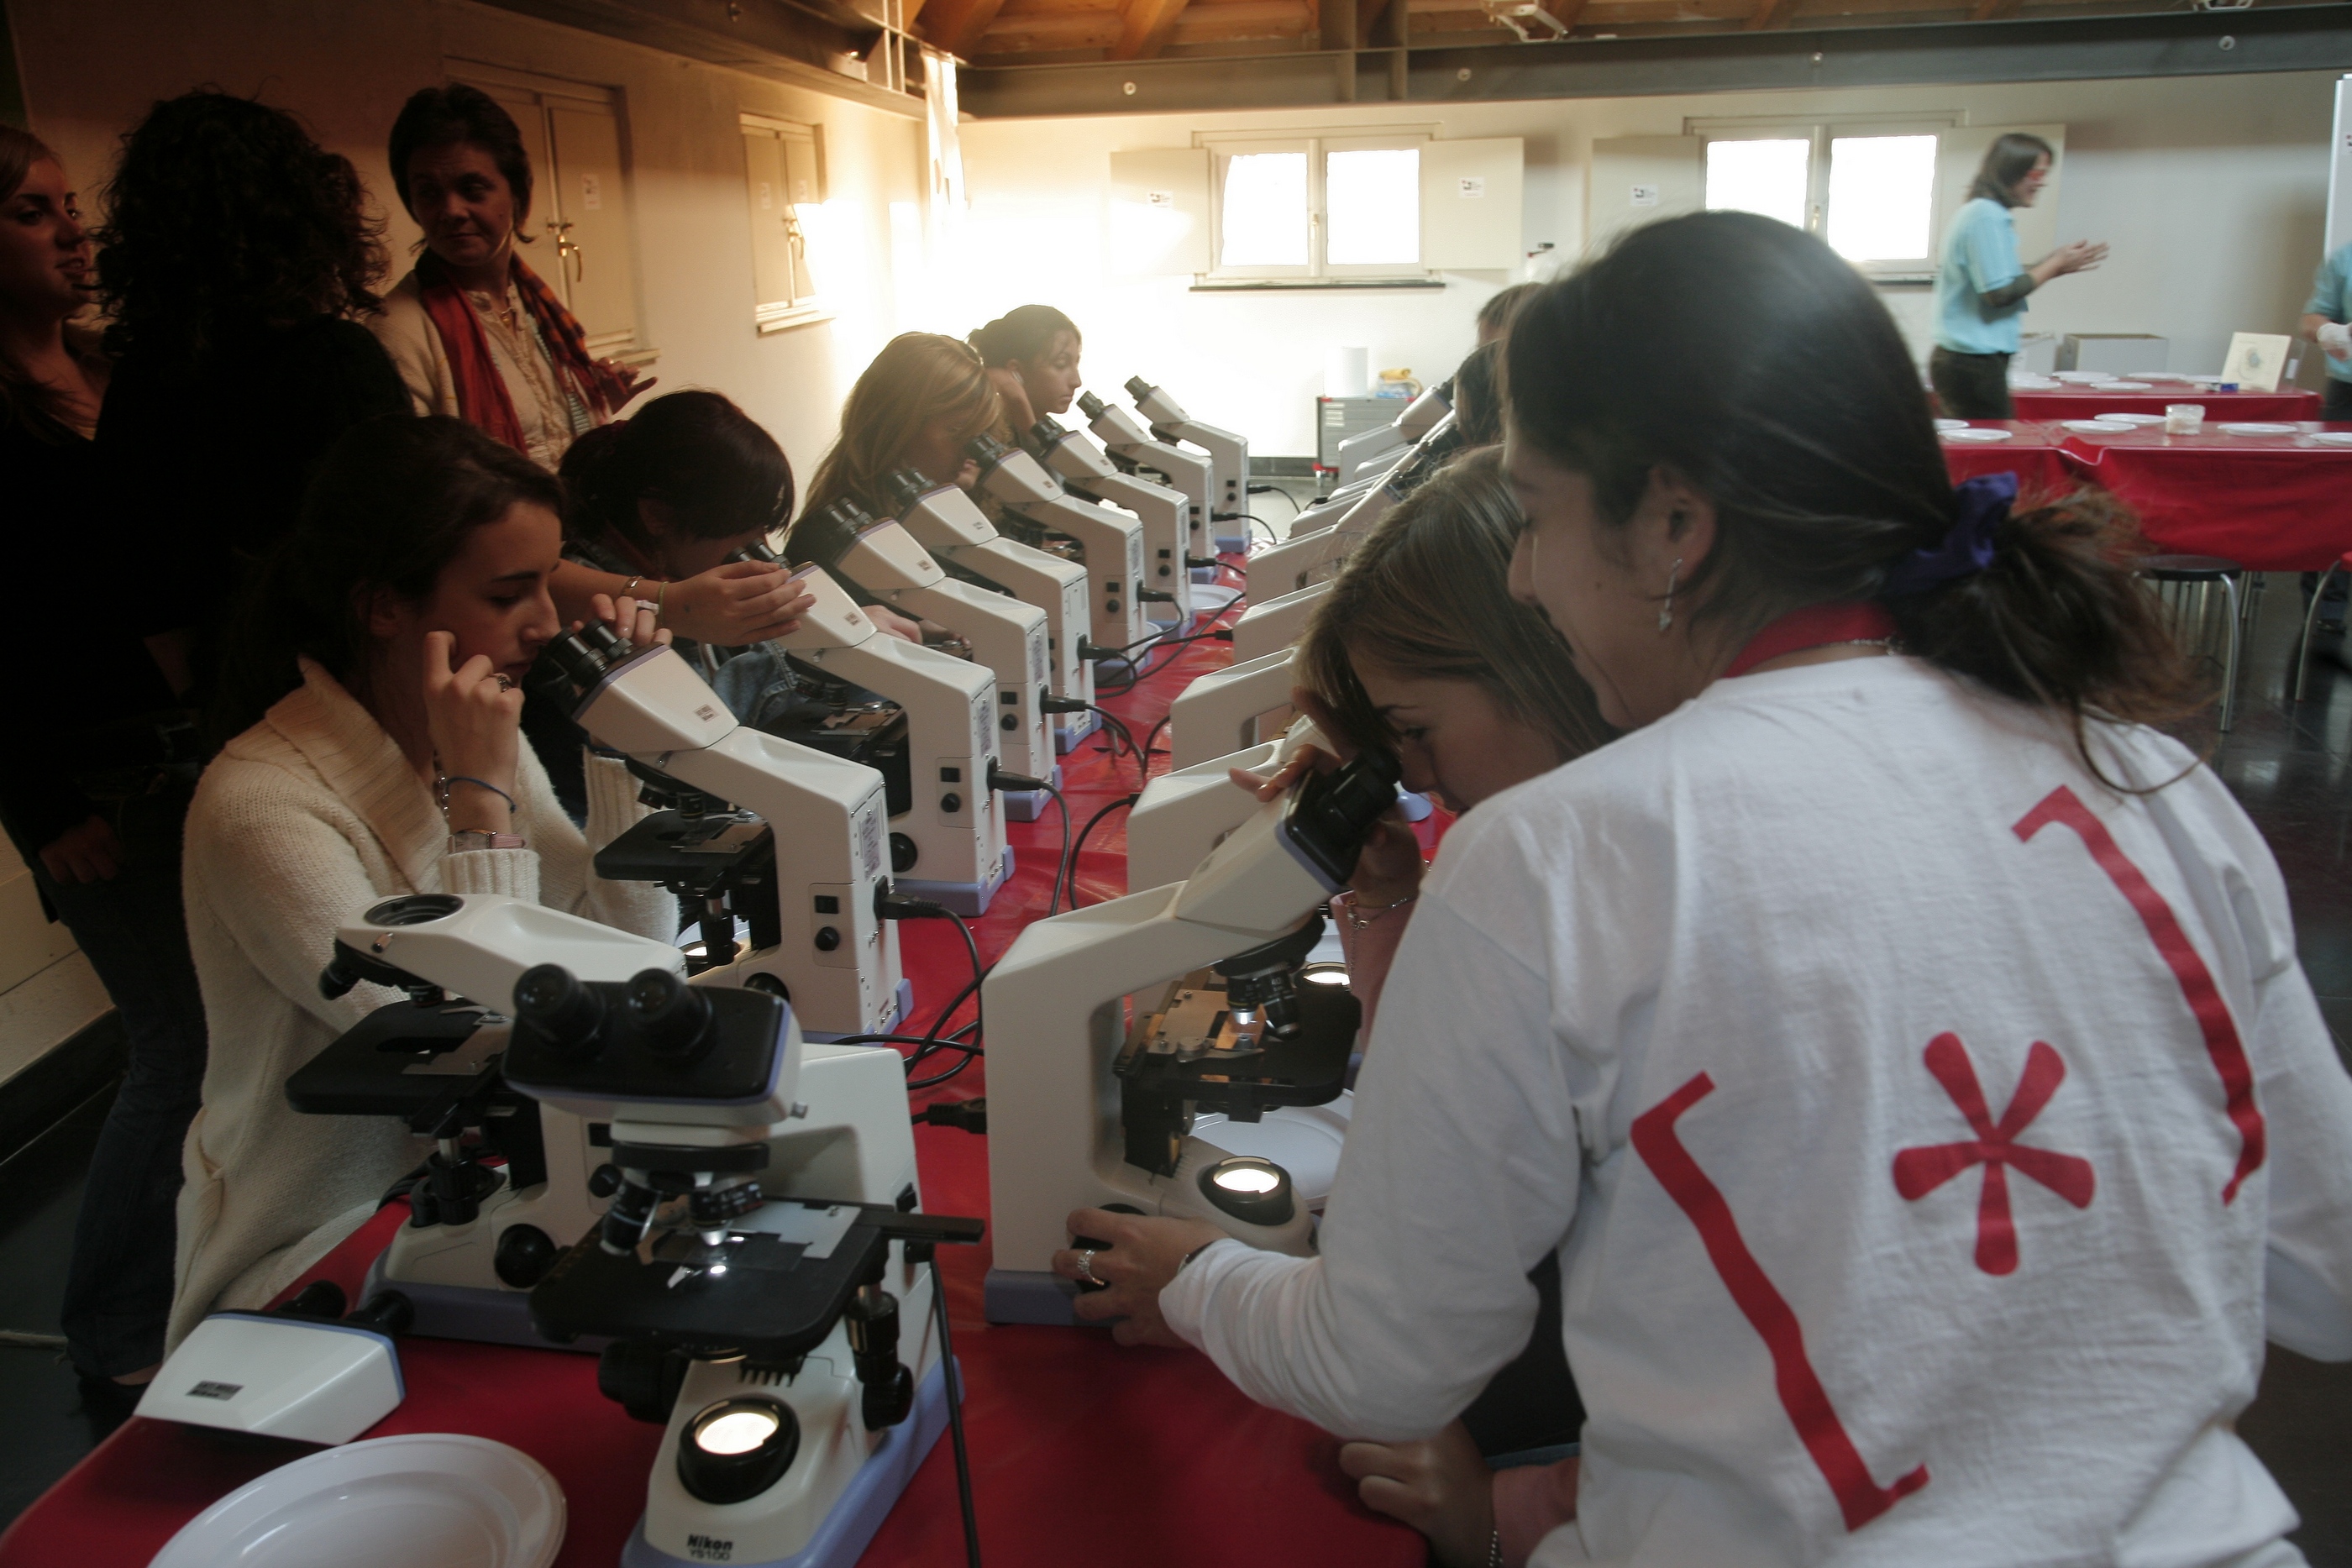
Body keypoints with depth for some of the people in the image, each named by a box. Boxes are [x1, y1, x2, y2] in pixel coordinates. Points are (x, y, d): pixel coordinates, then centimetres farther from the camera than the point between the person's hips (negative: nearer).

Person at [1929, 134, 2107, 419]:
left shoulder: (1977, 213, 17)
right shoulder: (1988, 217, -13)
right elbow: (2000, 293, -18)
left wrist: (2055, 266, 13)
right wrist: (2056, 264, -6)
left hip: (1962, 361, 10)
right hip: (1974, 366, -10)